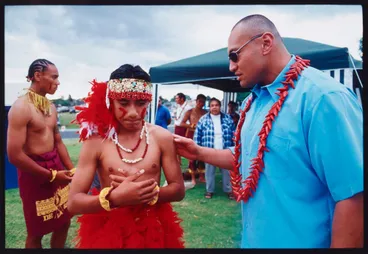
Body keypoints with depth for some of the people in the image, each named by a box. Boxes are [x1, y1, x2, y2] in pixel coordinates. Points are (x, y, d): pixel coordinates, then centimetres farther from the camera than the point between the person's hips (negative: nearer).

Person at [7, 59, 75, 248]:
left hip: (56, 166, 7)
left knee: (64, 221, 17)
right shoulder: (21, 107, -17)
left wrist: (72, 170, 7)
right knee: (36, 231, 10)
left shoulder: (51, 107, 7)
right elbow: (15, 155, -22)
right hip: (34, 172, -7)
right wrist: (51, 175, -17)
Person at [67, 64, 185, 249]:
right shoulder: (96, 141, -12)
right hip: (108, 230, -1)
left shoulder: (161, 137, -8)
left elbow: (178, 189, -5)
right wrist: (114, 197, -30)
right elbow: (73, 202, -13)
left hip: (153, 229, 1)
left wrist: (150, 194, -23)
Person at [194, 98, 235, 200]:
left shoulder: (228, 118, 5)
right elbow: (198, 135, 1)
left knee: (227, 171, 9)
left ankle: (229, 190, 24)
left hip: (225, 151, 1)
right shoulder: (203, 119, 0)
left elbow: (233, 134, 7)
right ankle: (209, 190, 23)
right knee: (209, 171, 9)